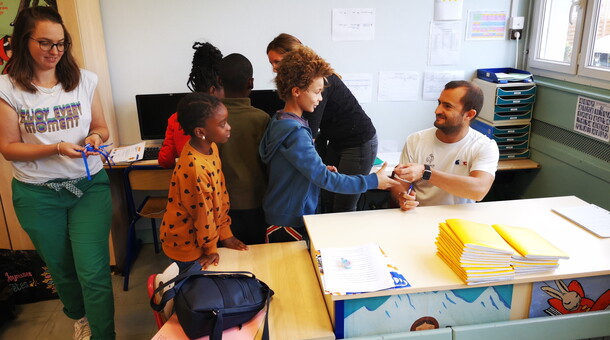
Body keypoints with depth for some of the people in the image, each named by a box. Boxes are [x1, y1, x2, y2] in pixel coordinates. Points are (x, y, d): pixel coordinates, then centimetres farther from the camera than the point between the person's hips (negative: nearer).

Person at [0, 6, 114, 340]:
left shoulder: (84, 80, -1)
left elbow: (101, 128, 8)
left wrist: (95, 137, -15)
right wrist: (57, 148, -20)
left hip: (90, 186, 0)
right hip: (38, 194, 0)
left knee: (93, 272, -6)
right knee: (61, 268, 18)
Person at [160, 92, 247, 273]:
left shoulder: (211, 148, -7)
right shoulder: (195, 168, -35)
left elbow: (221, 193, 0)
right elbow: (203, 214, -22)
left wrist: (225, 233, 5)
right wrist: (211, 249, -7)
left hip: (199, 237, 7)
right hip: (186, 245, -7)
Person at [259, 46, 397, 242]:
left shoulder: (280, 121, 4)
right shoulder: (295, 132, -27)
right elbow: (324, 179, -26)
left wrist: (321, 169, 2)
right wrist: (371, 181, -19)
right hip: (289, 224, -9)